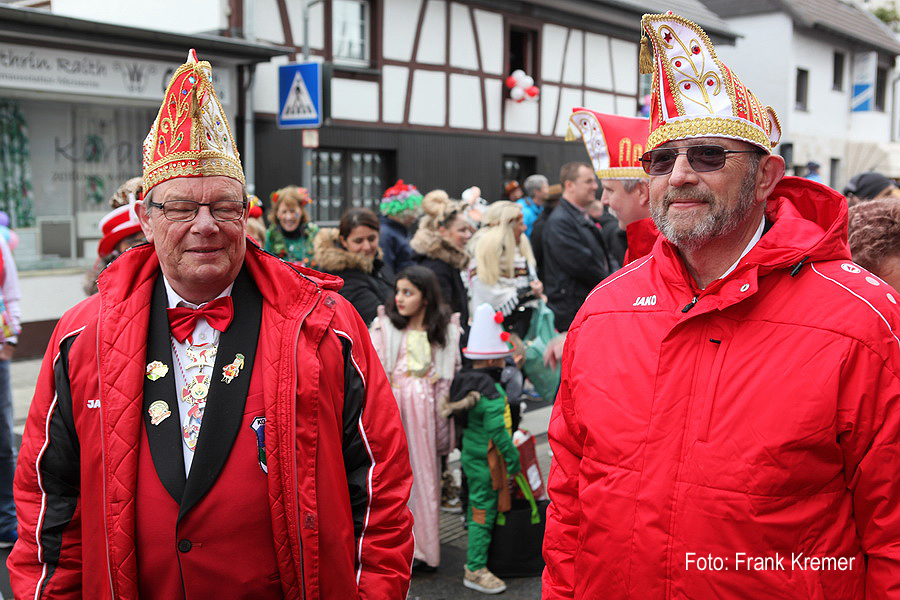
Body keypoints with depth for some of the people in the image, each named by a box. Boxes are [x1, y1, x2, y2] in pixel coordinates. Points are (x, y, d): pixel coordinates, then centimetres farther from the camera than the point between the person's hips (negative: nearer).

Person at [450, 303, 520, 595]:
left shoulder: (464, 379, 3)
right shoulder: (492, 391, -24)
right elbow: (497, 431, -25)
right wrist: (513, 457, -13)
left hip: (470, 455, 9)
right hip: (486, 461, -9)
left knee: (476, 508, 21)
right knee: (484, 512, 1)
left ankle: (473, 557, 36)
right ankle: (475, 570, 9)